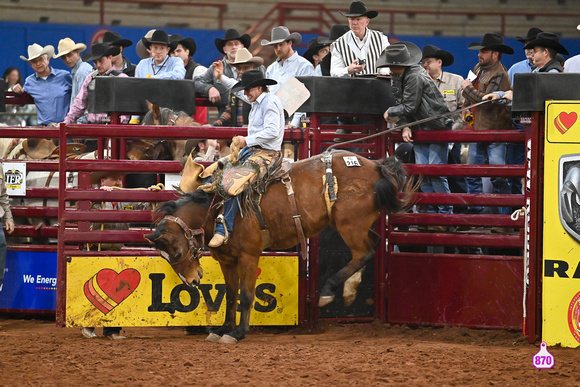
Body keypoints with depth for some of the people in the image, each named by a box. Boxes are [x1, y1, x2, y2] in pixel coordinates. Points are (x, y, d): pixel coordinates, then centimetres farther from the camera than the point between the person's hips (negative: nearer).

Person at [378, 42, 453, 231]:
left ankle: (446, 215, -6)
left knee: (435, 172, -12)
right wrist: (405, 126, -7)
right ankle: (432, 213, 9)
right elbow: (401, 103, 8)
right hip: (419, 129, 9)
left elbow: (409, 107, -20)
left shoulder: (415, 77, -21)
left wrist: (390, 113, -3)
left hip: (437, 127, -9)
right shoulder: (398, 76, 7)